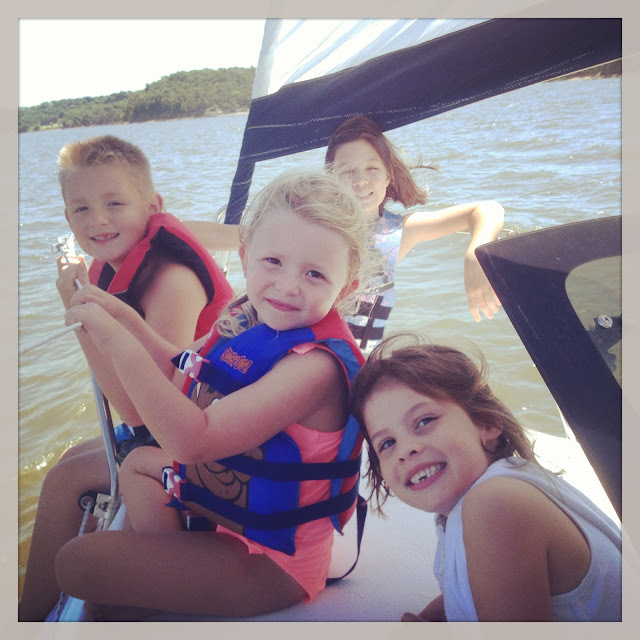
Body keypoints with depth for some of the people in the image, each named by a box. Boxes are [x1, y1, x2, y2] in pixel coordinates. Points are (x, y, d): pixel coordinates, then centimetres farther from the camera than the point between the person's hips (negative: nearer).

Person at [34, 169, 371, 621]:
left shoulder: (317, 365, -34)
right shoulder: (247, 317, -6)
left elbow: (195, 441, -39)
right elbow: (184, 376, 11)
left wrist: (120, 344, -39)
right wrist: (125, 318, 1)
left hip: (271, 561, -9)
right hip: (221, 495, 9)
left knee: (78, 562, -7)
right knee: (140, 463, 29)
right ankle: (161, 572, 30)